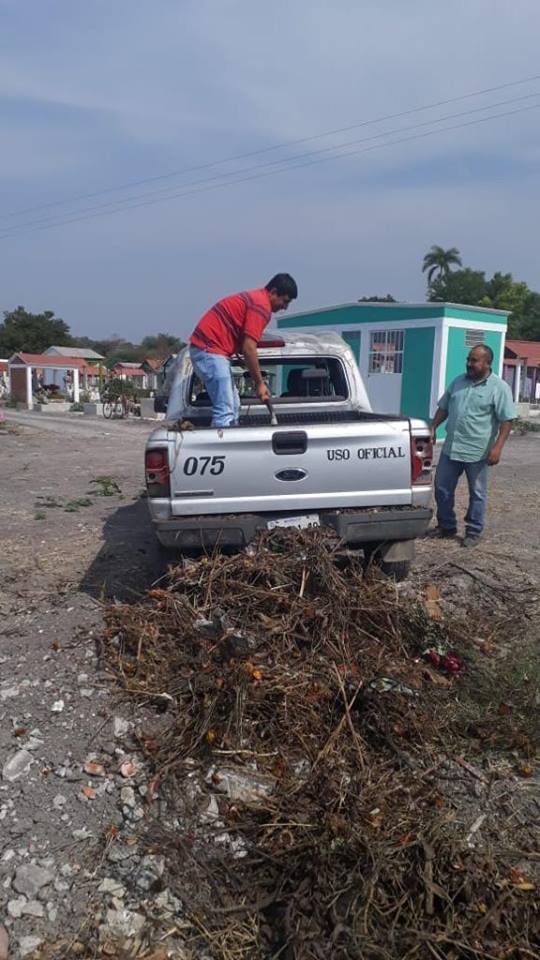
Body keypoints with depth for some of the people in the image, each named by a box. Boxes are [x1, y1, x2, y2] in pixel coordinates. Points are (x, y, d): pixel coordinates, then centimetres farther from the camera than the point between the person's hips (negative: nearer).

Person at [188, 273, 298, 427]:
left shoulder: (254, 298, 20)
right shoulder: (262, 305, -12)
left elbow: (243, 344, 21)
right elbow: (248, 348, -18)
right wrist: (260, 383, -12)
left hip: (204, 348, 11)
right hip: (210, 350, -11)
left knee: (233, 407, 14)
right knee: (225, 411, -13)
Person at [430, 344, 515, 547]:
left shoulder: (499, 388, -7)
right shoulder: (458, 382, 9)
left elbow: (506, 420, -11)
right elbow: (443, 408, 18)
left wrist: (497, 447, -18)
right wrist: (433, 428, 7)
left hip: (478, 452, -5)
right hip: (450, 448, 5)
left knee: (477, 494, 6)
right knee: (442, 488, 9)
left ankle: (473, 532, 19)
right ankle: (446, 526, 25)